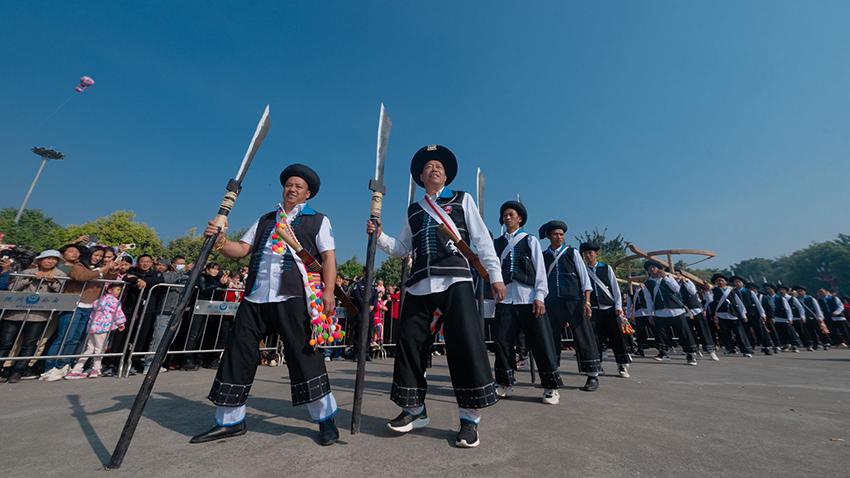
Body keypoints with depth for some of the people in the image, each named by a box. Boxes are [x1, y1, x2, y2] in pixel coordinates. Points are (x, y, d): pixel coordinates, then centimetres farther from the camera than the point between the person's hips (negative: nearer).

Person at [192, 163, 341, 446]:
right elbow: (241, 250, 16)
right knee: (237, 354, 10)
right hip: (255, 297, 6)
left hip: (293, 298, -5)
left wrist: (328, 291, -14)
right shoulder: (265, 220, 23)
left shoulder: (318, 220, 8)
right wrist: (220, 242, -5)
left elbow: (328, 257, -2)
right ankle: (230, 422, 30)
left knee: (305, 357, -4)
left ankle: (326, 420, 10)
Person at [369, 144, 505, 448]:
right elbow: (402, 248, 20)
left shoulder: (462, 200, 13)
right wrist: (378, 236, 4)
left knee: (466, 344, -9)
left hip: (455, 280, -3)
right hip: (419, 284, 4)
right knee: (409, 344, 6)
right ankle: (414, 410, 25)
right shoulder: (413, 211, 22)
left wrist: (495, 275, -3)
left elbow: (482, 240, 6)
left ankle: (470, 418, 10)